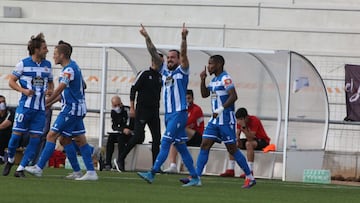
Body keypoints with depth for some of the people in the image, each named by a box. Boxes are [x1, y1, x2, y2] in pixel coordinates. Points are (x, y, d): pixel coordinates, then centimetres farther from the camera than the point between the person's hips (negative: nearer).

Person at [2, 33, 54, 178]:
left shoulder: (47, 65, 9)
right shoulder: (23, 64, -4)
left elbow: (50, 82, 22)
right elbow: (11, 81, 0)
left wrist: (50, 90, 0)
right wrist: (24, 90, -15)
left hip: (40, 108, 4)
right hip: (25, 105, -4)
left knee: (35, 139, -3)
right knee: (17, 134, -3)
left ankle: (21, 168, 3)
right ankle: (10, 160, 23)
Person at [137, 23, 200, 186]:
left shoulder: (182, 71, -2)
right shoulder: (164, 71, 14)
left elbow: (183, 54, -17)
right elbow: (154, 54, 11)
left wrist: (184, 38, -30)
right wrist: (146, 38, 5)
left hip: (179, 113, -7)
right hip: (168, 114, 7)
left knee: (165, 143, -13)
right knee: (180, 146, 7)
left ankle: (152, 173, -19)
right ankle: (195, 178, 10)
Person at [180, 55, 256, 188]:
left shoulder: (225, 79, -13)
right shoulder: (214, 80, 15)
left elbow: (233, 96, -22)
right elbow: (204, 94, 21)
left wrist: (221, 109, -29)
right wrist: (203, 80, 8)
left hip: (226, 119, -9)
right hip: (215, 120, 9)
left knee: (232, 149, -4)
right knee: (205, 145, 0)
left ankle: (250, 178, 6)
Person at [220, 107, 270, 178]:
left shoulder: (254, 120, -26)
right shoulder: (240, 121, -5)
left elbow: (250, 138, -32)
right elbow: (237, 134, 0)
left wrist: (244, 127, -41)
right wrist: (237, 139, -22)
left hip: (263, 141, -8)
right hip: (251, 140, 8)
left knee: (249, 143, -37)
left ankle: (250, 172, -36)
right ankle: (230, 170, -6)